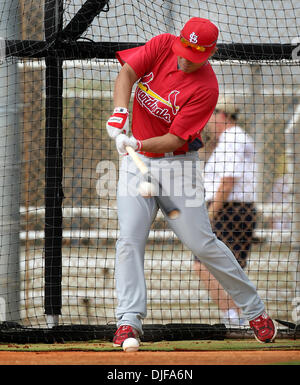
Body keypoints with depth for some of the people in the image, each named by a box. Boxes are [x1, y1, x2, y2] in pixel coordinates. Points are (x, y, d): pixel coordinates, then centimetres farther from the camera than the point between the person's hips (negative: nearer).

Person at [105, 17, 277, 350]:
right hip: (136, 163, 4)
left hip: (177, 164, -3)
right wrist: (120, 112, -32)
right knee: (129, 238, -10)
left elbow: (175, 139, -21)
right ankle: (129, 321, -12)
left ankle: (254, 309, 13)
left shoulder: (205, 88, -18)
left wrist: (139, 145, -37)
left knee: (202, 243, -3)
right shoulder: (162, 45, -5)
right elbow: (127, 73, -14)